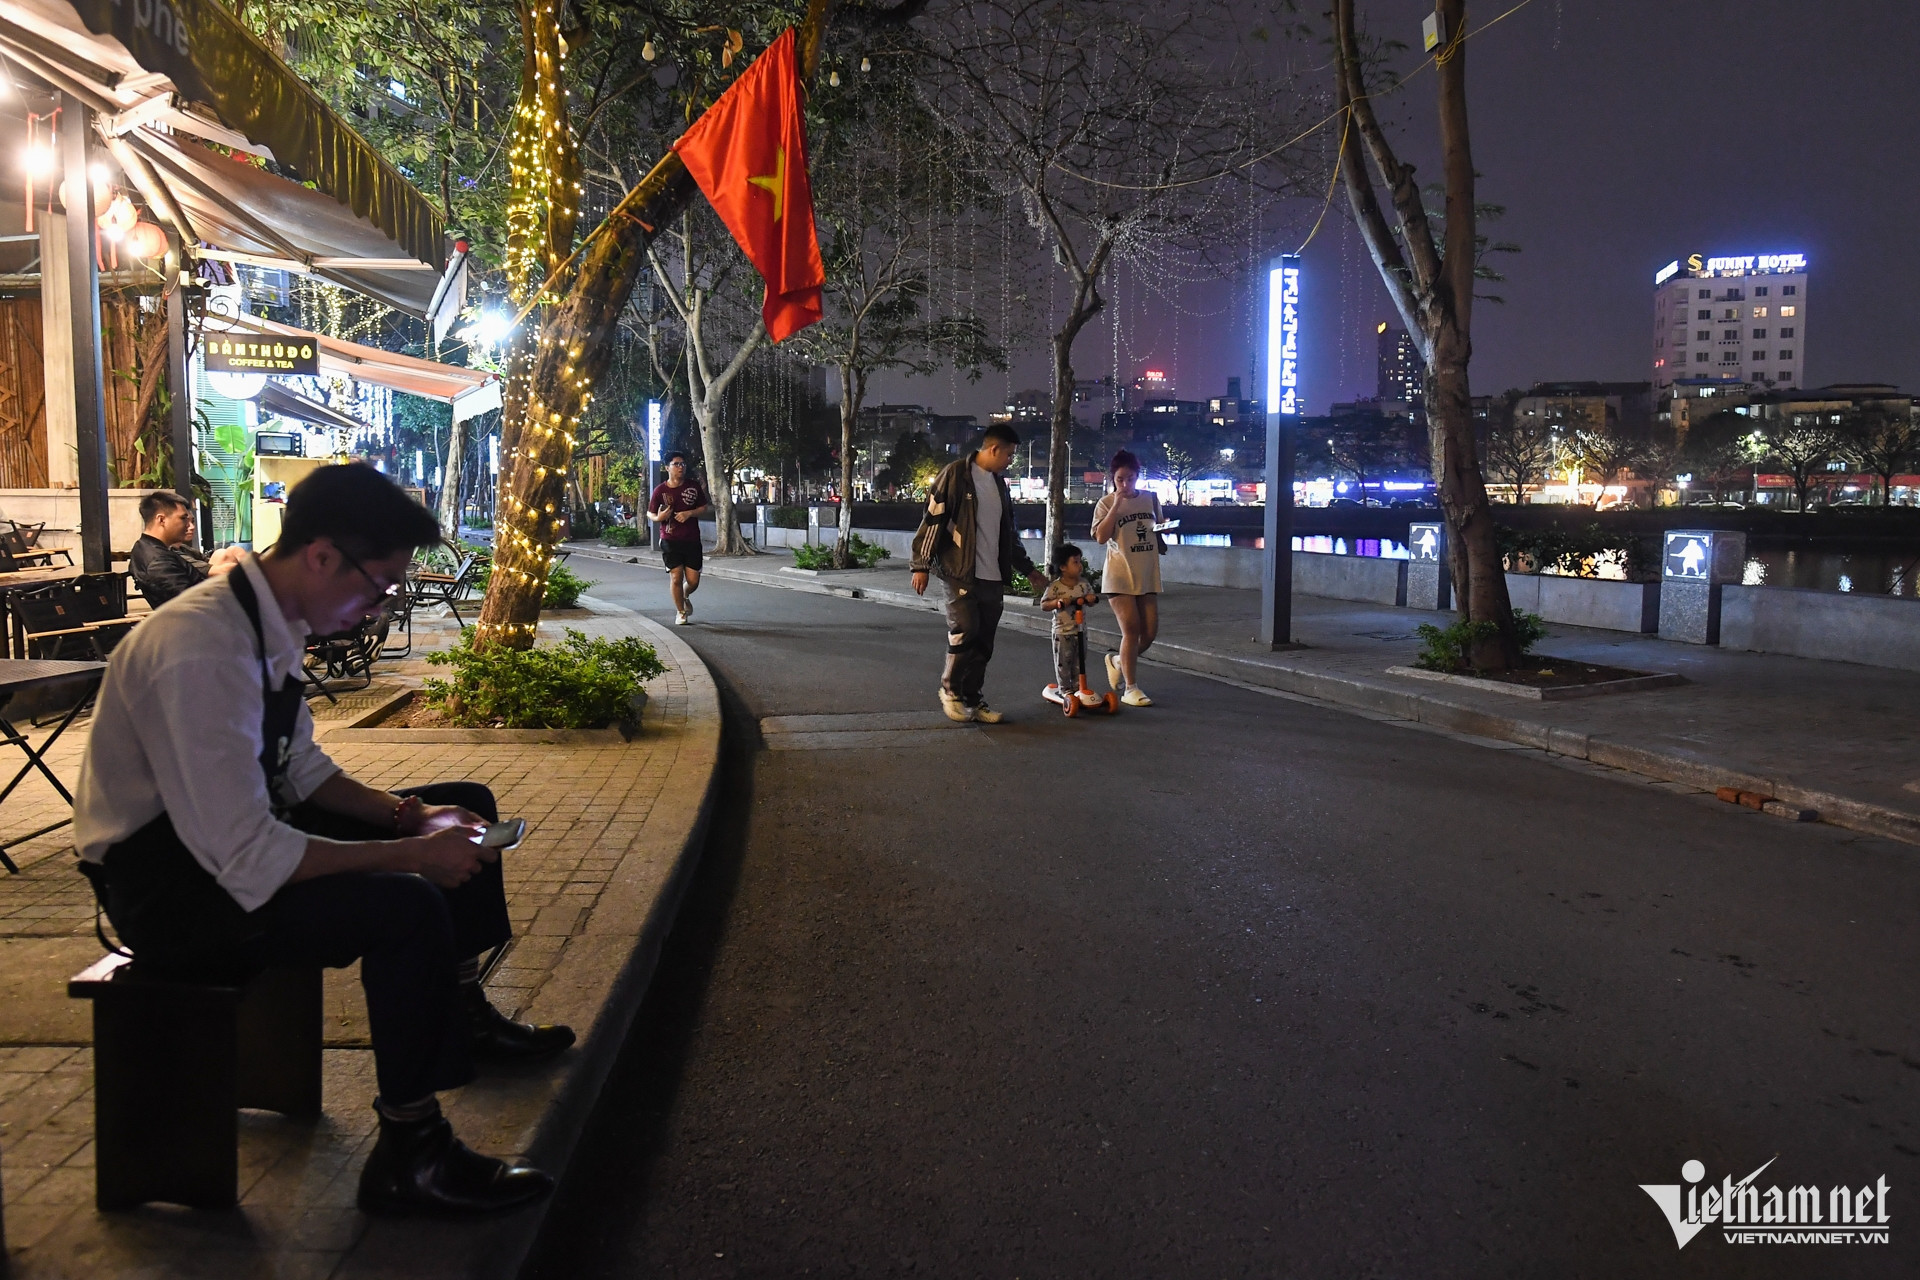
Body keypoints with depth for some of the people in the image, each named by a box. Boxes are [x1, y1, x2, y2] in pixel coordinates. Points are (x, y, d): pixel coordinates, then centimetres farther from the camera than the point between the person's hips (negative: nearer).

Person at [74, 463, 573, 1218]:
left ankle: (464, 1017, 28)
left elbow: (302, 770, 10)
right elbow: (250, 860, -33)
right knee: (409, 907, -30)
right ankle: (408, 1160, -11)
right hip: (169, 887, -10)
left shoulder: (270, 620, -2)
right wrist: (413, 852, -25)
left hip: (233, 830, 10)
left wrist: (410, 814, -3)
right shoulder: (201, 653, -31)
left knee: (464, 809, 11)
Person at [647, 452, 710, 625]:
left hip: (692, 541, 1)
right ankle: (680, 613, 12)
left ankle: (685, 596, 37)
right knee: (676, 577, -7)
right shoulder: (660, 490, -1)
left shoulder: (694, 486, 2)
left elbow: (704, 508, 7)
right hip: (670, 541, -1)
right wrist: (658, 518, -17)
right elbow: (650, 513, 6)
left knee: (693, 580, 1)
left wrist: (689, 513, -12)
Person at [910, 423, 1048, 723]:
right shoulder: (955, 474, -5)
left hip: (993, 576, 7)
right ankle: (950, 689, 7)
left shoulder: (999, 484, 18)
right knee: (965, 631, -14)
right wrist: (921, 565, -13)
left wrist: (1028, 569, 30)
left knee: (983, 642, 6)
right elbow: (932, 520, -9)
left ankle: (972, 699, 15)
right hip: (961, 573, -7)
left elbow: (1009, 533, 27)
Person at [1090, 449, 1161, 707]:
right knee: (1131, 629, -10)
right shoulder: (1106, 503, -2)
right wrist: (1116, 505, -17)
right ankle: (1130, 688, -1)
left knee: (1149, 632, 3)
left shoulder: (1150, 499, 10)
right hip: (1120, 576, -5)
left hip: (1148, 574, 5)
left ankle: (1118, 661, 30)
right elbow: (1101, 537, -15)